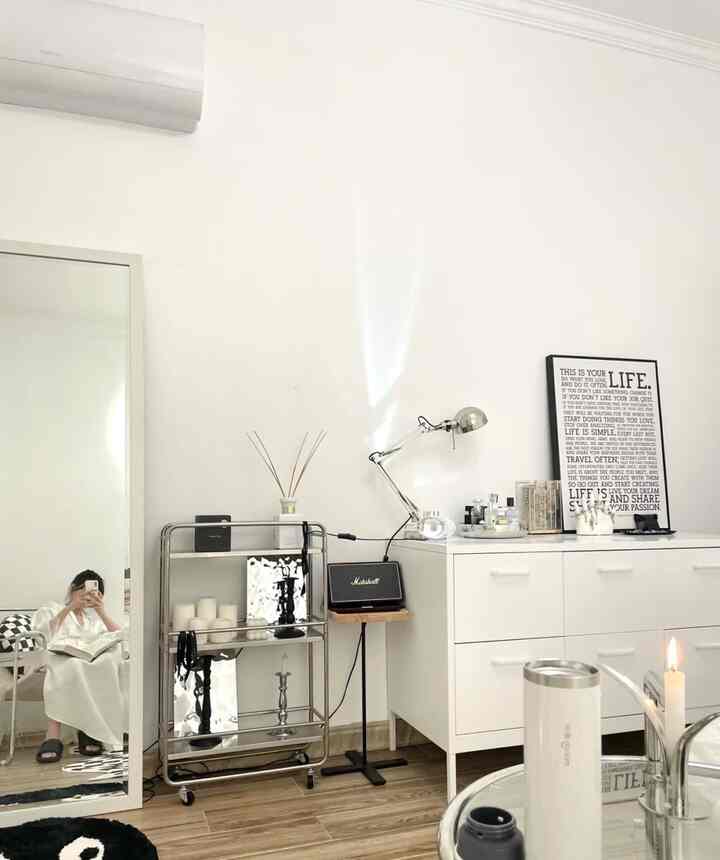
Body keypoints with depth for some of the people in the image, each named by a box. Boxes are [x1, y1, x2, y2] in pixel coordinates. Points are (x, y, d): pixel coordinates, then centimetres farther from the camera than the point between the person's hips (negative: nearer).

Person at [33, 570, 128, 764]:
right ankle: (53, 736, -42)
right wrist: (70, 607, -5)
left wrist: (101, 611, 3)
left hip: (93, 662, 2)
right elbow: (45, 632, 3)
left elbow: (119, 639, 14)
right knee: (69, 667, -40)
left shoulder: (96, 616, 33)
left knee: (111, 661, -35)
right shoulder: (52, 609, 27)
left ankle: (88, 729, -31)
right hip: (59, 657, -2)